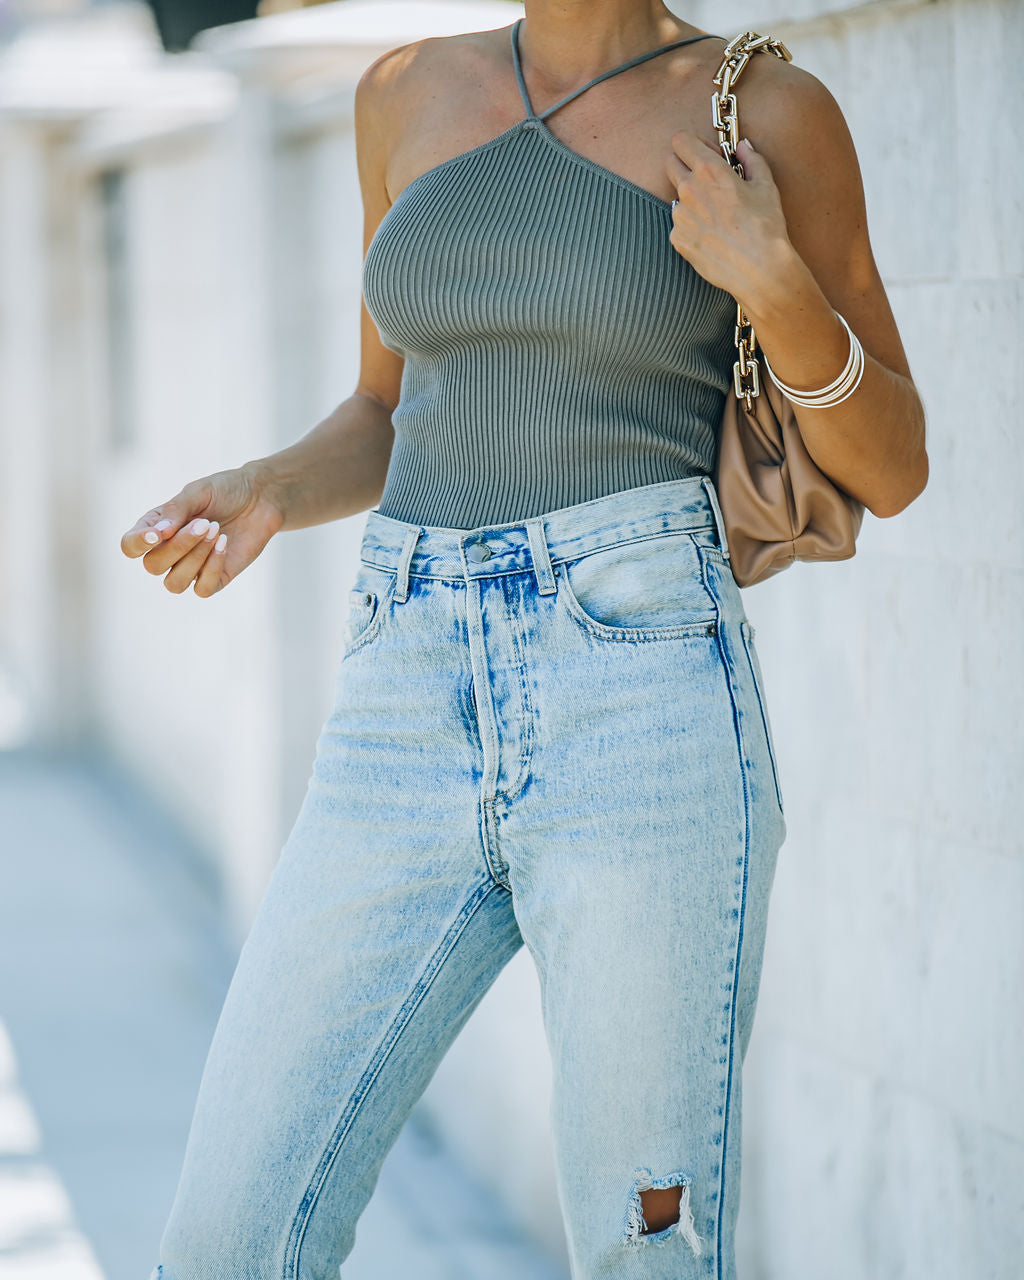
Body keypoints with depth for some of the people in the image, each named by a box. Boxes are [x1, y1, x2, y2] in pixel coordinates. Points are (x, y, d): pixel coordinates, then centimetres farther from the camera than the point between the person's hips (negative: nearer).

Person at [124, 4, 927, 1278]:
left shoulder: (769, 111, 3)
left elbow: (892, 471, 6)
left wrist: (771, 278, -12)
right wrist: (263, 495, 3)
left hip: (643, 723, -4)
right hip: (412, 731, 4)